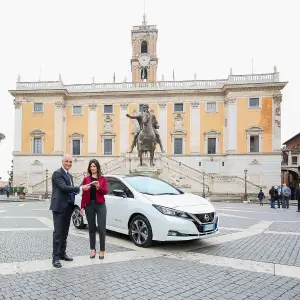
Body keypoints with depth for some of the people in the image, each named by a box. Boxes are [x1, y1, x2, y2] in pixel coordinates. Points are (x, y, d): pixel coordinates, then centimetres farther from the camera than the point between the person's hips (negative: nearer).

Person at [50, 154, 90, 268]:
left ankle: (62, 253, 22)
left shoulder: (70, 175, 17)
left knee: (64, 232, 13)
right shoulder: (57, 173, -10)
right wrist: (80, 188, -22)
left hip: (68, 207, 8)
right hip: (59, 207, -8)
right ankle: (55, 258, 1)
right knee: (58, 232, -5)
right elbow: (64, 187, -21)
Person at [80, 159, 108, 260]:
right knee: (91, 228, 9)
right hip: (89, 205, 2)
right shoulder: (86, 179, 7)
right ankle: (93, 249, 21)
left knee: (101, 228, -4)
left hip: (100, 205, -1)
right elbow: (83, 194, 6)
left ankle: (102, 250, 8)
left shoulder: (103, 179, 4)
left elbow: (105, 191, -6)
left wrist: (98, 186, -23)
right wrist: (82, 207, 1)